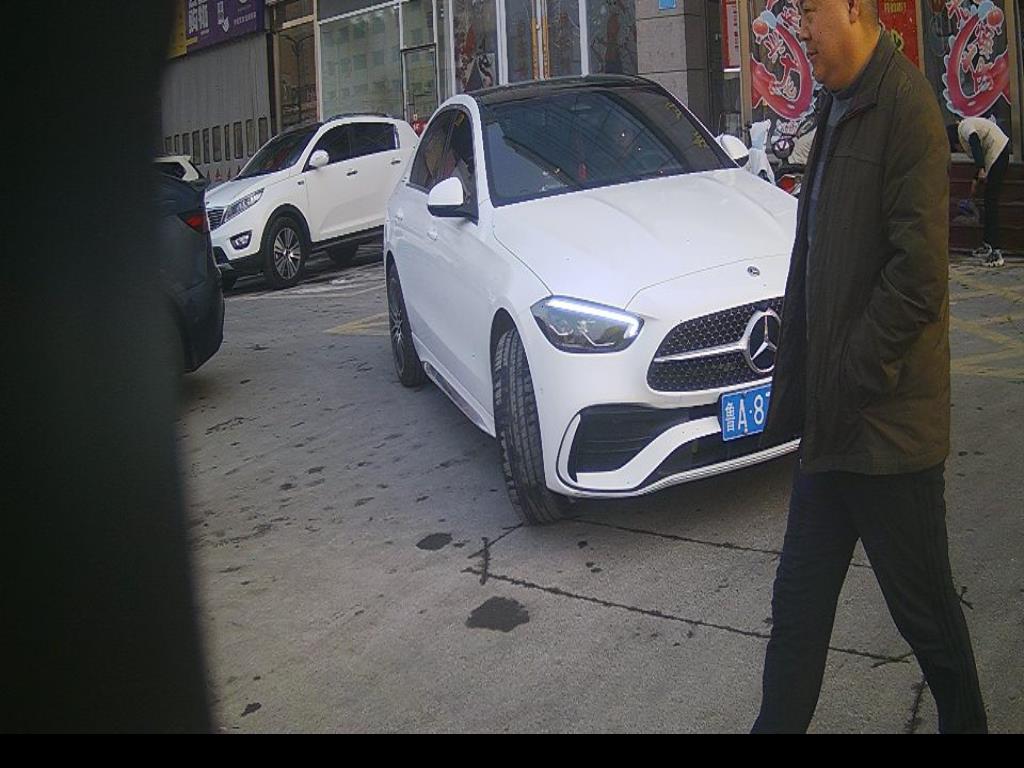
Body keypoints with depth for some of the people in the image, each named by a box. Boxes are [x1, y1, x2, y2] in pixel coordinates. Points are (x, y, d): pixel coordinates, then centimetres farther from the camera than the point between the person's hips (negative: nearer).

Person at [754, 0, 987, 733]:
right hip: (833, 424, 8)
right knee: (799, 602, 15)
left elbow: (919, 274, -22)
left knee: (924, 605, 11)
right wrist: (797, 391, 11)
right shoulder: (837, 111, 13)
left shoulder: (907, 106, -15)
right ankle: (778, 721, 28)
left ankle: (965, 719, 33)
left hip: (888, 424, -8)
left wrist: (851, 380, -16)